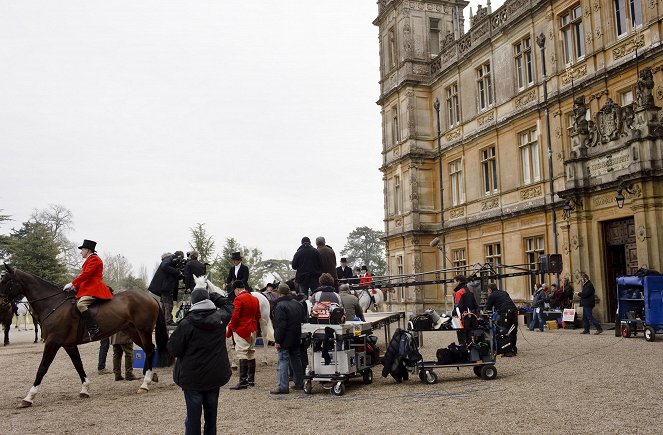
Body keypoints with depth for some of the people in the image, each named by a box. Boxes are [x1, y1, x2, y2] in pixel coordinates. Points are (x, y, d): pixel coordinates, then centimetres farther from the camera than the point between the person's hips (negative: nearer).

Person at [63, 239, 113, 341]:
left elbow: (86, 274, -17)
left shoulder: (94, 259, -6)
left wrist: (72, 284, -15)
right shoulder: (90, 260, 25)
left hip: (94, 289, -11)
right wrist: (75, 286, 13)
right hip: (88, 288, 11)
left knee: (80, 304, -29)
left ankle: (94, 329, -35)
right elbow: (85, 276, 24)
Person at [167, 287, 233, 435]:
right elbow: (228, 305, 18)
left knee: (193, 417, 6)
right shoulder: (220, 318, -5)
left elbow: (173, 349, -11)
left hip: (192, 378, -4)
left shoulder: (187, 323, -17)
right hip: (215, 376, 4)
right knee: (211, 414, 18)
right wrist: (213, 294, 16)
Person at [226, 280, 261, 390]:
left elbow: (235, 316, -18)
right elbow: (258, 316, 16)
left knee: (242, 355, -8)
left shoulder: (238, 299, -13)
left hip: (241, 331, -8)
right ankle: (251, 380, 20)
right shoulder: (255, 299, 12)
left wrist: (230, 330, -8)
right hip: (253, 331, 8)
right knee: (251, 354, 13)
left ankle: (243, 382, -10)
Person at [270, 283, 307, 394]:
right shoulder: (298, 304, 9)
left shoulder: (280, 306, -16)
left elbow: (280, 325, -21)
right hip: (296, 339, 8)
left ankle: (283, 386, -8)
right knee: (296, 360, 16)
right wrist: (300, 336, 19)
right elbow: (303, 320, 15)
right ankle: (299, 384, 23)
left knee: (283, 361, -6)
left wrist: (277, 340, -15)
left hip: (285, 340, -8)